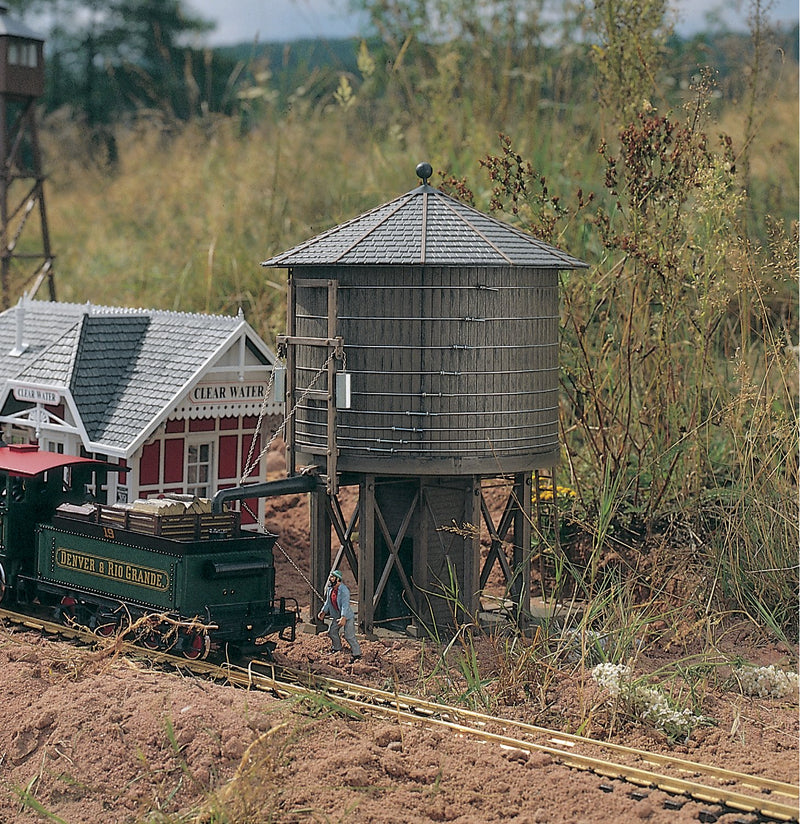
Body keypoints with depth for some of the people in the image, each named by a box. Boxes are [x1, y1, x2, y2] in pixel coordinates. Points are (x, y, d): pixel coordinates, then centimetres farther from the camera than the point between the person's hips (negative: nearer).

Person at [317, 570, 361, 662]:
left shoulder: (344, 590, -26)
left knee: (349, 636, -10)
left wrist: (343, 618, -41)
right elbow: (328, 602, 14)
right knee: (332, 632, 17)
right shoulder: (330, 589, 0)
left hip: (347, 616, -8)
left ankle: (356, 653, 0)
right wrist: (323, 612, 6)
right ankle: (337, 648, 41)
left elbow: (345, 605, -32)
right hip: (336, 616, 8)